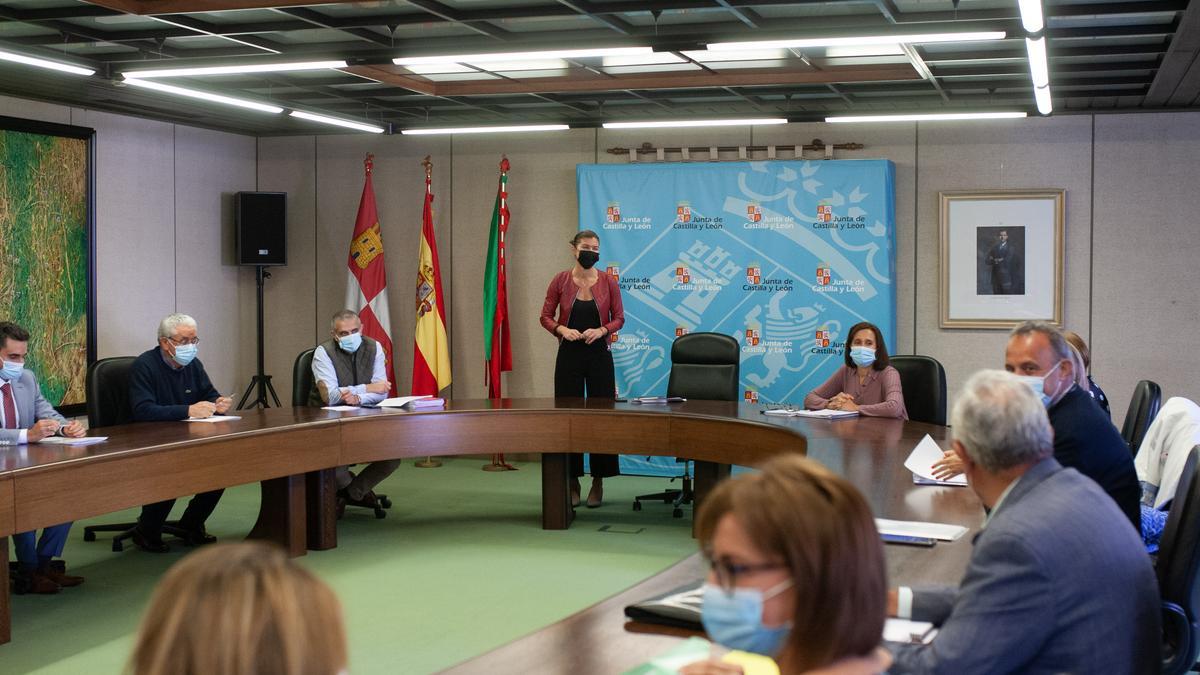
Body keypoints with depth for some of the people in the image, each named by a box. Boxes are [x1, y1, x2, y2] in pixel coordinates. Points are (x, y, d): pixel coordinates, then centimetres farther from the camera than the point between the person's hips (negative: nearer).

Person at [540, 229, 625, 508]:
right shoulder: (560, 281, -1)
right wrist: (562, 329, -15)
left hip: (599, 354, 0)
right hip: (569, 355, 0)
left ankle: (598, 481, 11)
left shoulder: (608, 282, -1)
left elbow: (619, 318, 4)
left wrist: (602, 330, -15)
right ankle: (572, 482, 12)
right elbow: (546, 317, 4)